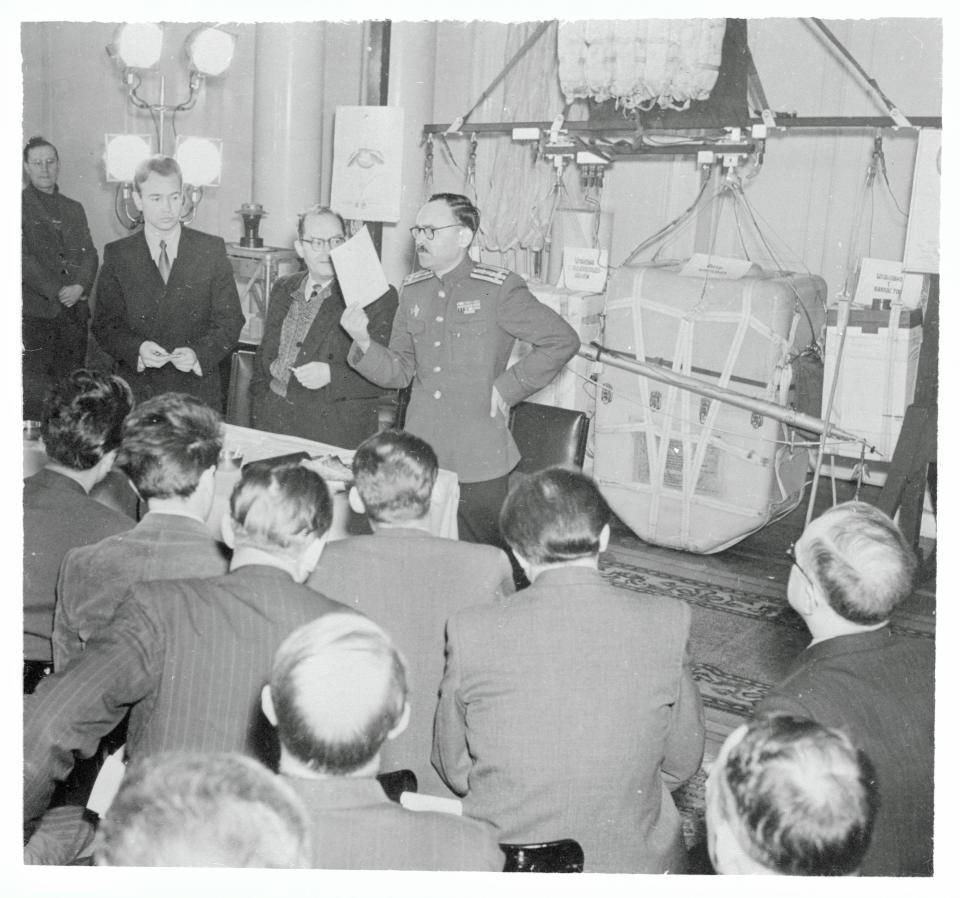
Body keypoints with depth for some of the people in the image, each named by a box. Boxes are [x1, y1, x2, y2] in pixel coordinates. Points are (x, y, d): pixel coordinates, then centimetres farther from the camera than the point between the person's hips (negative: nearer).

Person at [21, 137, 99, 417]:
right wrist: (57, 291, -13)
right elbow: (22, 258, -6)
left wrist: (80, 286, -7)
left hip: (75, 311, 4)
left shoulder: (74, 209, 19)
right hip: (35, 312, -4)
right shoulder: (19, 206, 3)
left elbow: (90, 254, 11)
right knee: (35, 393, -7)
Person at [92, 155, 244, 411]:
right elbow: (105, 325, 3)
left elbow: (230, 321, 1)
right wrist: (137, 349, -17)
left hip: (199, 392, 0)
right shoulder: (117, 255, 4)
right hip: (136, 392, 0)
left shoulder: (212, 250, 2)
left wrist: (198, 353, -17)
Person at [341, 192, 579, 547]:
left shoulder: (498, 289, -7)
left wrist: (508, 387, -8)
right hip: (419, 455, 5)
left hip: (478, 463, -5)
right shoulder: (413, 290, 10)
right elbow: (399, 371, 10)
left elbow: (563, 340, -6)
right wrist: (363, 342, -8)